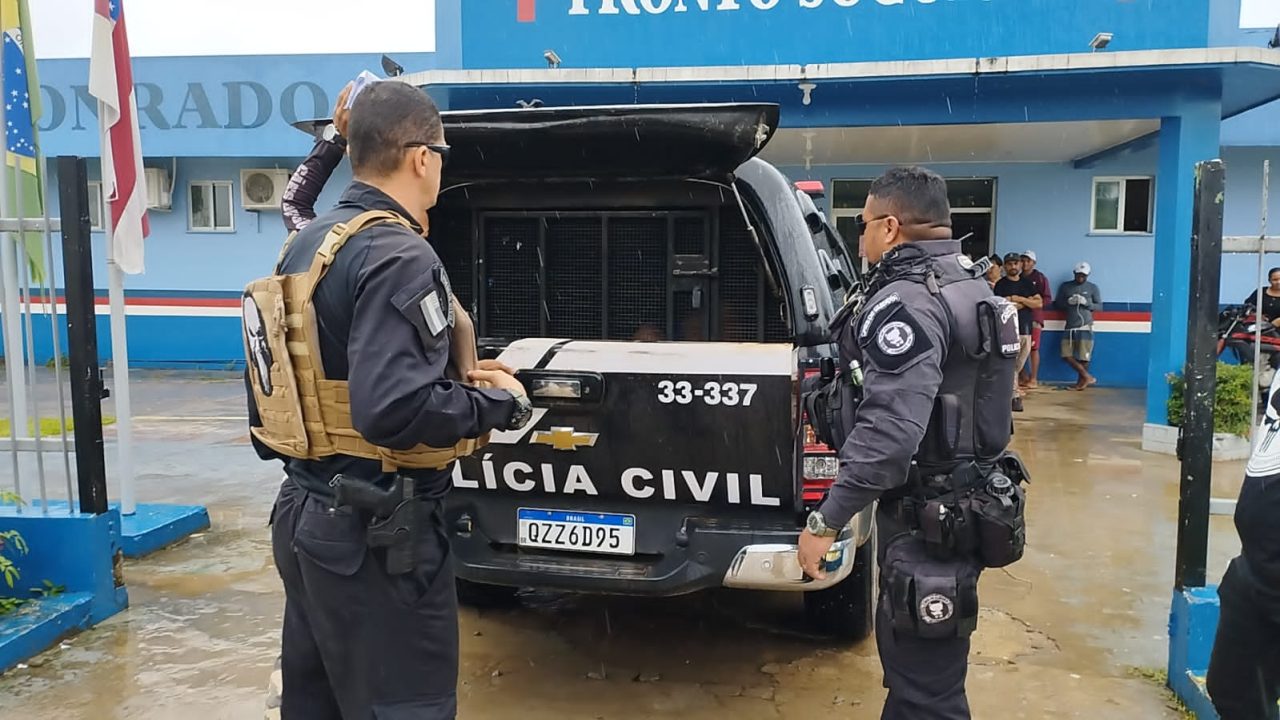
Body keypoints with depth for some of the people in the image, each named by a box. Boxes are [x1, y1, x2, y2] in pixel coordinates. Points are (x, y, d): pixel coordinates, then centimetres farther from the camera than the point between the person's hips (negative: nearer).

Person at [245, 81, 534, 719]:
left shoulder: (307, 245, 9)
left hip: (306, 514, 10)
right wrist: (497, 402, -14)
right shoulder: (398, 256, -20)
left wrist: (458, 385, 14)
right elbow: (393, 409, -31)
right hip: (375, 532, -9)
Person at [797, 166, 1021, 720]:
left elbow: (890, 430, -30)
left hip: (927, 519, -11)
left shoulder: (907, 300, -21)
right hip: (967, 501, 11)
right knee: (911, 658, 25)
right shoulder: (970, 286, 12)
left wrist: (826, 522, -24)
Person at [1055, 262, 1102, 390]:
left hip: (1085, 327, -3)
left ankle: (1081, 381, 15)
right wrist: (1068, 302, -10)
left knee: (1083, 356, -1)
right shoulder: (1065, 286, 9)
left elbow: (1099, 306, 5)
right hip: (1070, 327, 3)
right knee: (1067, 355, -2)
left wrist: (1086, 303, -13)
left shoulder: (1093, 288, 4)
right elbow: (1058, 304, 11)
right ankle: (1087, 377, 9)